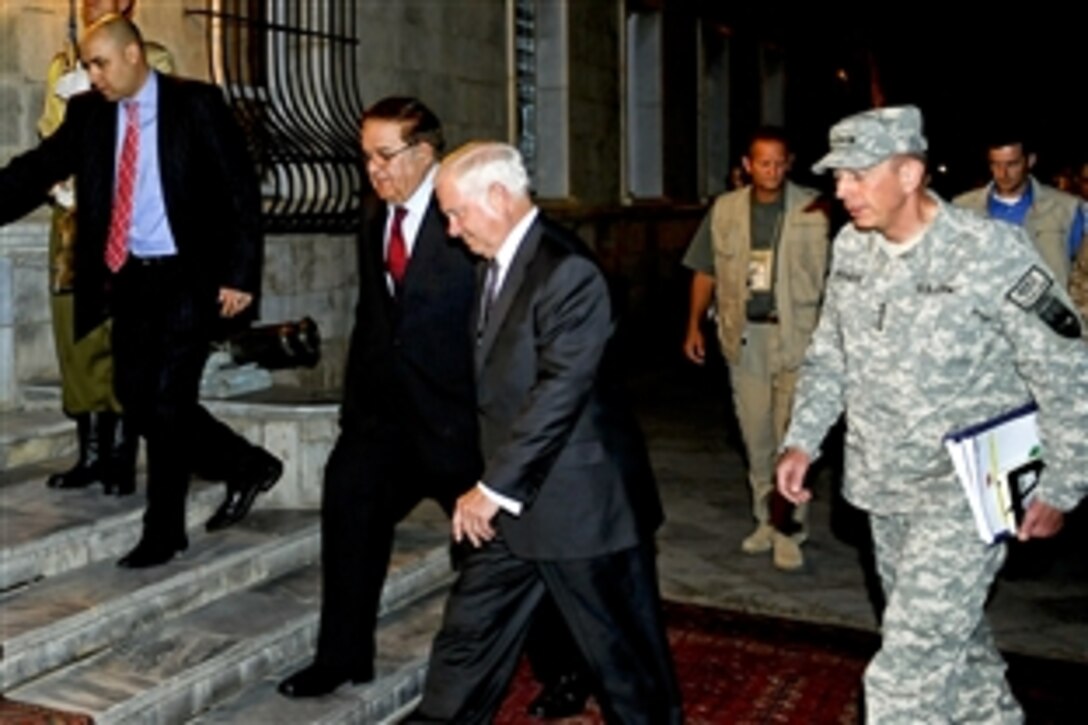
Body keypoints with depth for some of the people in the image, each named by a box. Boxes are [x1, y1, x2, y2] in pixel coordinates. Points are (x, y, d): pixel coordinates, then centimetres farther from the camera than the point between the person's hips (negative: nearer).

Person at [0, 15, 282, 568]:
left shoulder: (196, 104, -7)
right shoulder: (88, 112, 7)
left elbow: (240, 189, -8)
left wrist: (240, 272, -15)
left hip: (187, 275, -6)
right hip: (129, 275, 6)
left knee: (166, 401, -6)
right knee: (136, 399, 7)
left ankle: (163, 531, 13)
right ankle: (246, 465, 25)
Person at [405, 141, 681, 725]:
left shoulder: (566, 271, -19)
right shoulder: (499, 265, 10)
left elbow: (560, 390, -25)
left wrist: (495, 488, -21)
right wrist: (492, 485, 7)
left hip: (578, 501, -9)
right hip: (516, 501, 9)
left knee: (622, 652, 8)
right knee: (468, 634, 15)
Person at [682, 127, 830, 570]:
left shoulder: (813, 209, -5)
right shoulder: (725, 209, 6)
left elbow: (829, 271, -9)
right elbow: (705, 271, 11)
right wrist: (694, 326, 8)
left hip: (796, 335, -3)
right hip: (744, 334, 4)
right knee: (756, 436, 13)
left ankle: (789, 530, 8)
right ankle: (766, 520, 27)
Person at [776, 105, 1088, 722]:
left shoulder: (993, 253, -19)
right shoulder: (851, 248, -1)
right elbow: (830, 354, 11)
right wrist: (803, 440, 1)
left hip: (967, 492, -6)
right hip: (886, 486, 6)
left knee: (913, 660, -9)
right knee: (953, 631, 23)